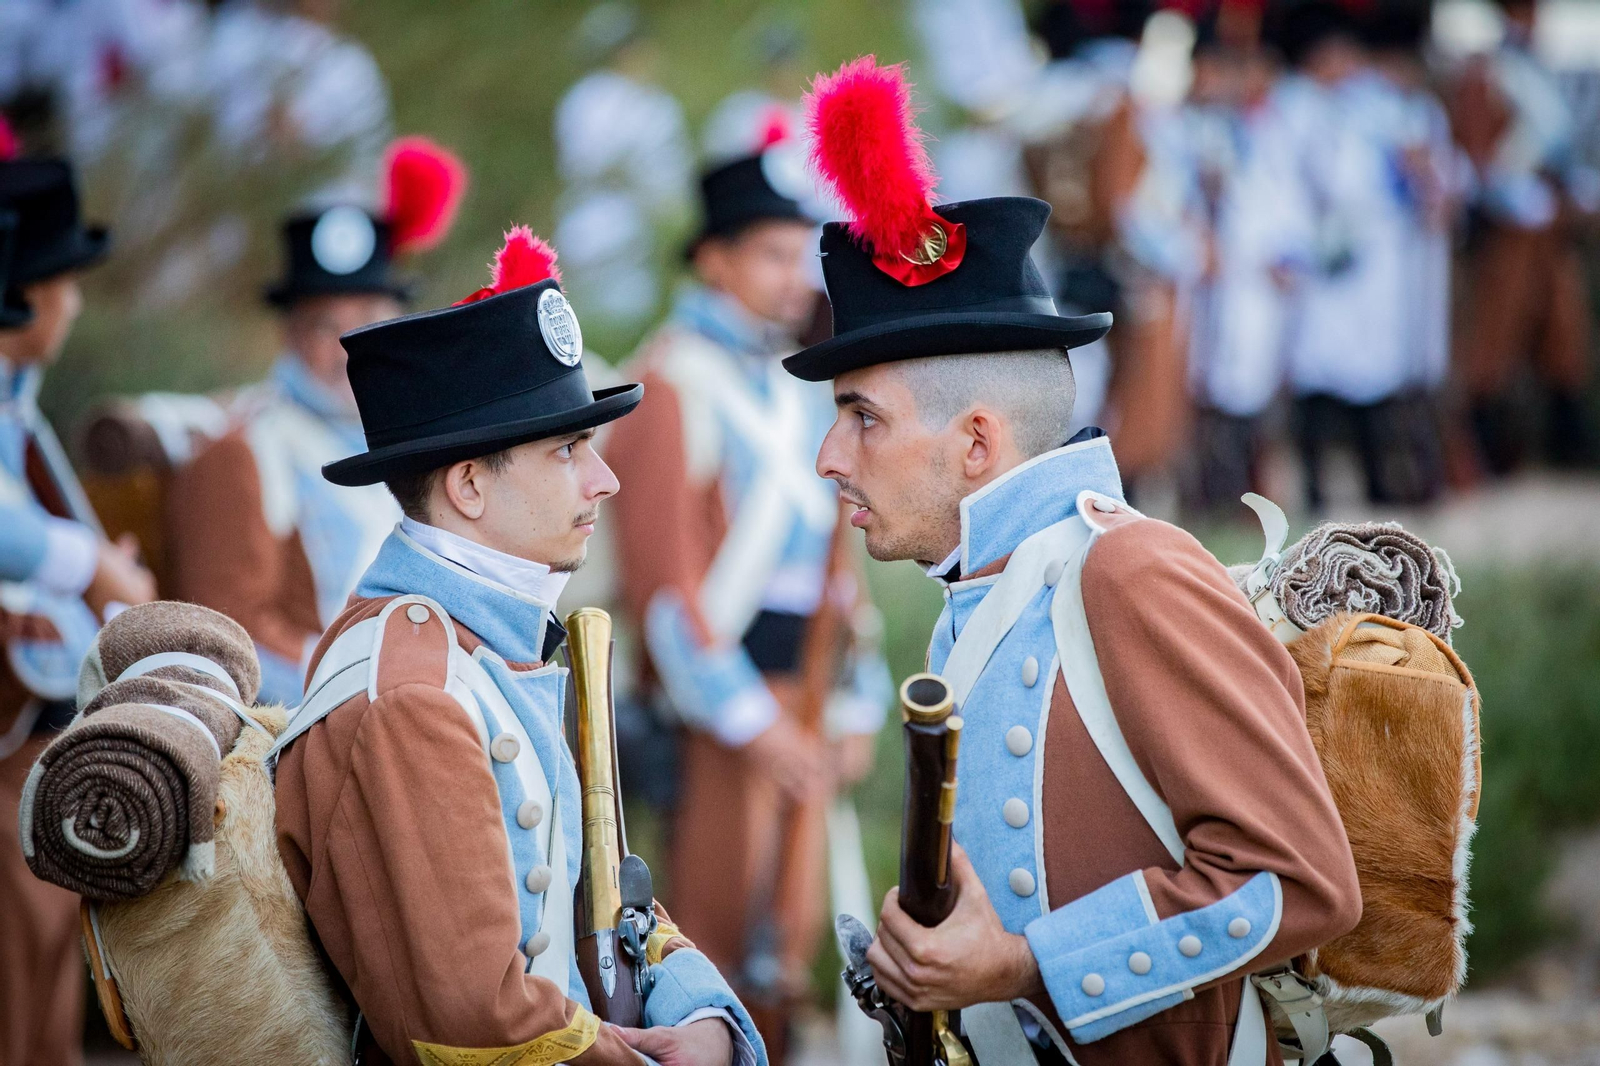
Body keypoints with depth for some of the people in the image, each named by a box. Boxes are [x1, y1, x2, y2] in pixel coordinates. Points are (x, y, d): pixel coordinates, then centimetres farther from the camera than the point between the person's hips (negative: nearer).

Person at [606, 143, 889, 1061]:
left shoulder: (801, 388, 14)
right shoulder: (675, 382, -10)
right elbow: (662, 573, -14)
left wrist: (851, 709, 13)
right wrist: (749, 719, -15)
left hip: (804, 698, 7)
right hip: (726, 688, -7)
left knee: (794, 939, 9)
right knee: (722, 914, -5)